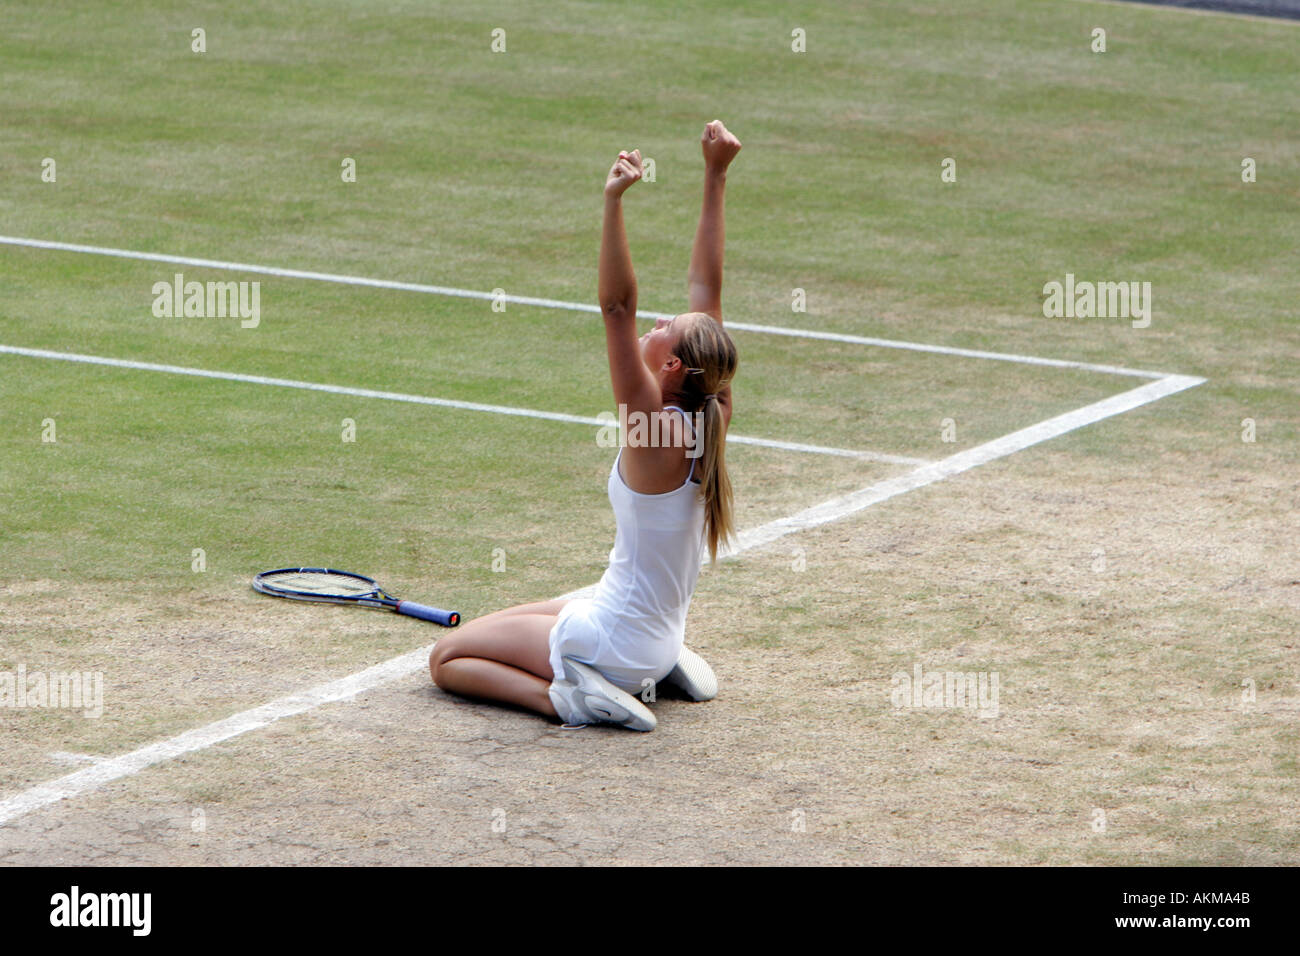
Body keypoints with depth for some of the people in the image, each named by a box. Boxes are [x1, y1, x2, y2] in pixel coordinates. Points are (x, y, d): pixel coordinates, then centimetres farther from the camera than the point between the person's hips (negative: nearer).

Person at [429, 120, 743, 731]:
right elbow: (705, 289, -1)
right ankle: (660, 669, 16)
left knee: (447, 659, 3)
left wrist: (614, 203, -41)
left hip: (617, 642, -8)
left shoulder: (656, 428, -25)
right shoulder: (708, 416, -6)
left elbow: (617, 307, -34)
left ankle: (566, 695, -15)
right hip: (660, 632, 8)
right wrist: (715, 180, -2)